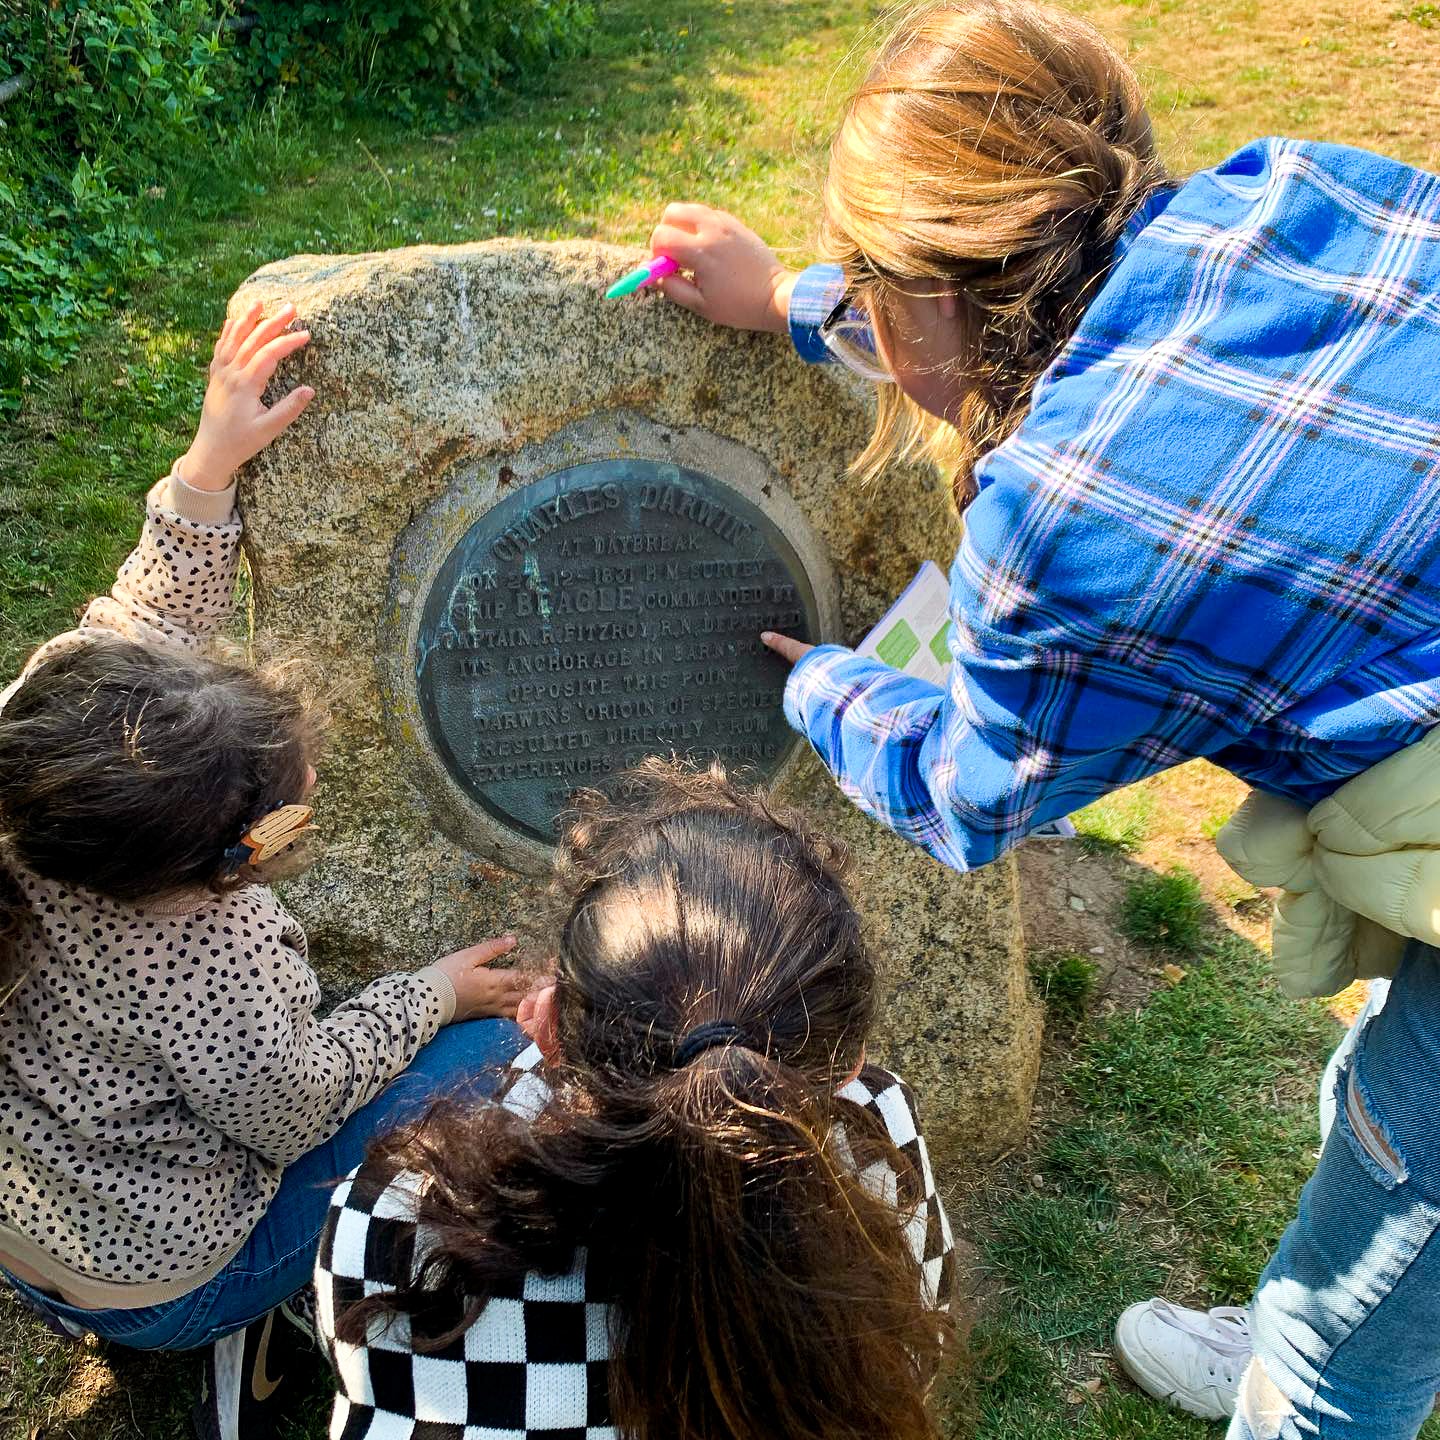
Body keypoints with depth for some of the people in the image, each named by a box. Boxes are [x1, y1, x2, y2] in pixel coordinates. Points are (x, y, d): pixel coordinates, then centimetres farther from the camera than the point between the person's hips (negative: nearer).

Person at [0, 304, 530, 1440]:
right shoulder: (212, 975, -41)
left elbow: (142, 622, -9)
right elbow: (299, 1110, -21)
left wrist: (211, 461, -10)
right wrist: (433, 992, -8)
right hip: (152, 1290, -6)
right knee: (487, 1048, -6)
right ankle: (277, 1313, 10)